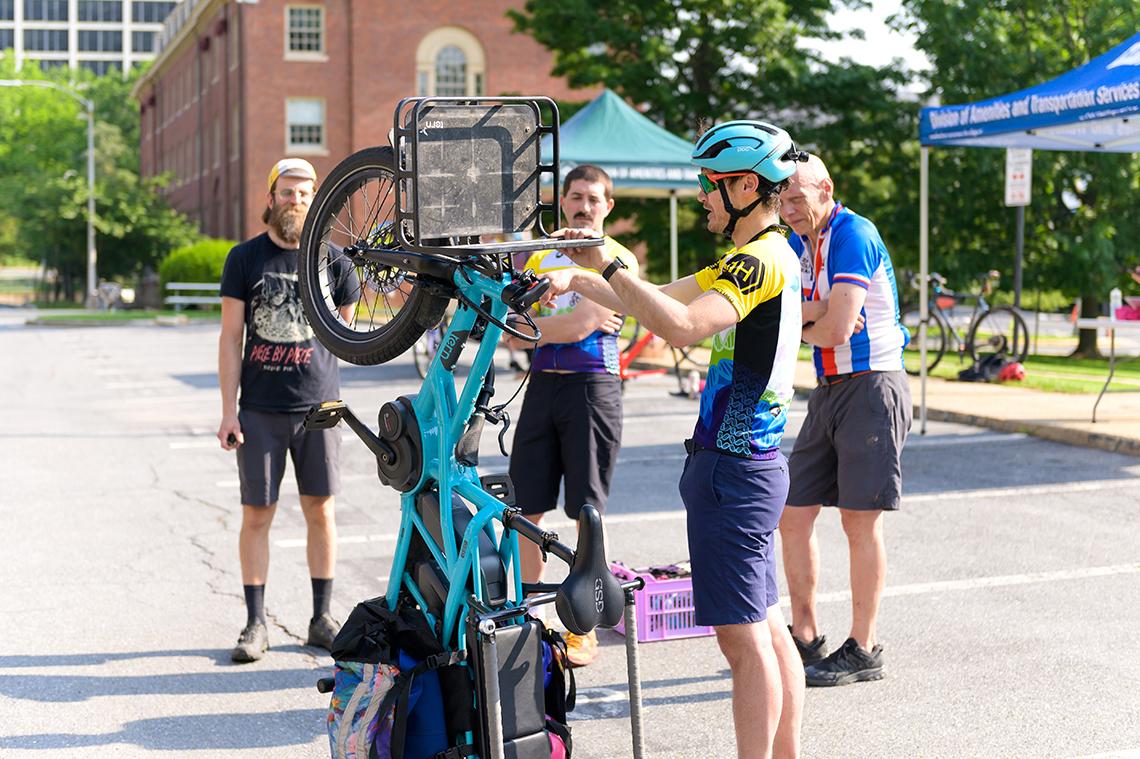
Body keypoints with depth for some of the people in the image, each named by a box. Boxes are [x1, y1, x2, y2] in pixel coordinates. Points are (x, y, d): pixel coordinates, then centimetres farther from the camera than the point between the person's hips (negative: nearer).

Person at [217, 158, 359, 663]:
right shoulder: (245, 258, 2)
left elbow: (345, 324, 19)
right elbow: (231, 338, 0)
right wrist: (229, 409, -5)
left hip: (318, 407, 1)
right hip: (259, 410, -1)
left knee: (321, 511, 5)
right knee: (257, 514, 1)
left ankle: (322, 617, 15)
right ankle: (255, 624, 9)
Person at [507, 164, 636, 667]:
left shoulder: (620, 259, 0)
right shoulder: (536, 255, 14)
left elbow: (577, 326, -13)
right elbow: (515, 337, 4)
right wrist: (579, 320, -7)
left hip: (593, 389, -4)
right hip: (543, 386, 4)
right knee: (525, 511, 3)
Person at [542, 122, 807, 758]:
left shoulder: (761, 259, -16)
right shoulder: (759, 258, 16)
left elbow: (683, 326, -32)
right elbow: (662, 299, 20)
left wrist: (609, 266, -26)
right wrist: (583, 280, 11)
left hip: (733, 470, -10)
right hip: (755, 466, 10)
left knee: (744, 637, -6)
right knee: (768, 628, 14)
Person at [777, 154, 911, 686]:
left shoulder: (853, 236, -14)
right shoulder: (797, 242, 12)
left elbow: (837, 329, -21)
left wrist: (803, 325, -2)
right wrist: (819, 311, -19)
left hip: (872, 385, -9)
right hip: (828, 389, 9)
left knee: (860, 519, -4)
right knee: (793, 514, 7)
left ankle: (863, 651, 5)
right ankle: (805, 638, 18)